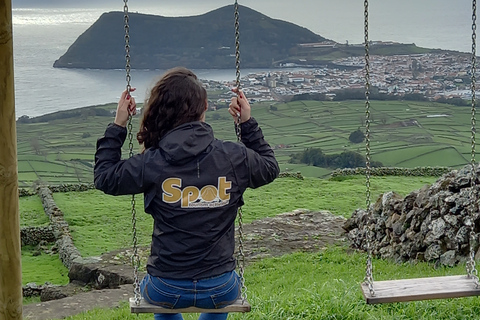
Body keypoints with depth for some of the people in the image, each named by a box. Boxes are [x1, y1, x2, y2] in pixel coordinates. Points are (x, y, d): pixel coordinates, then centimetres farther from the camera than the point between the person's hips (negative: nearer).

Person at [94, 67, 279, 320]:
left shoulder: (150, 163, -14)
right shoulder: (235, 157, -10)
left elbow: (104, 177, 5)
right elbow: (270, 168, 12)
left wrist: (117, 126, 9)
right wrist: (248, 123, 17)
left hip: (165, 292, -1)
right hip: (222, 291, 1)